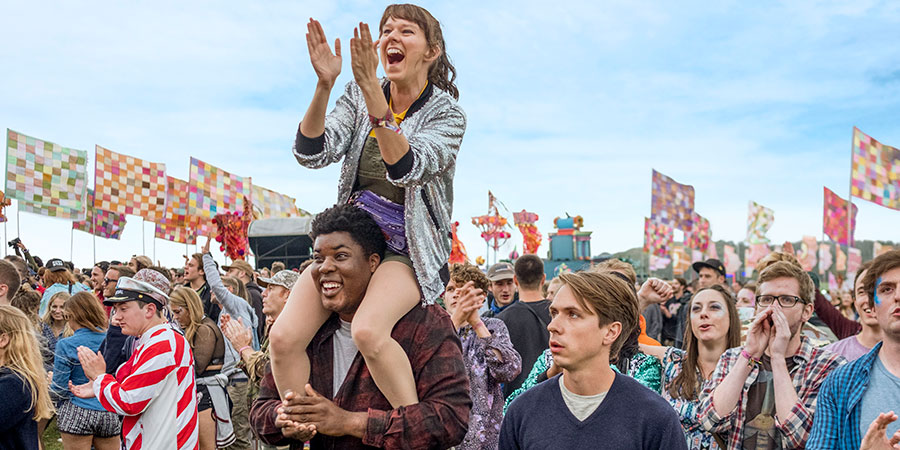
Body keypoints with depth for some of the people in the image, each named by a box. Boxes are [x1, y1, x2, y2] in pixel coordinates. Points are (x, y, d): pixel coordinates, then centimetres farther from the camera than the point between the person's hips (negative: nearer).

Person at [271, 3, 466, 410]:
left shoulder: (447, 114, -7)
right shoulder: (358, 96, 5)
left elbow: (406, 169, -26)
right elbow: (312, 154, -7)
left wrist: (372, 90, -33)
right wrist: (324, 85, -21)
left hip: (409, 249, -4)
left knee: (368, 331, -34)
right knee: (284, 337, -16)